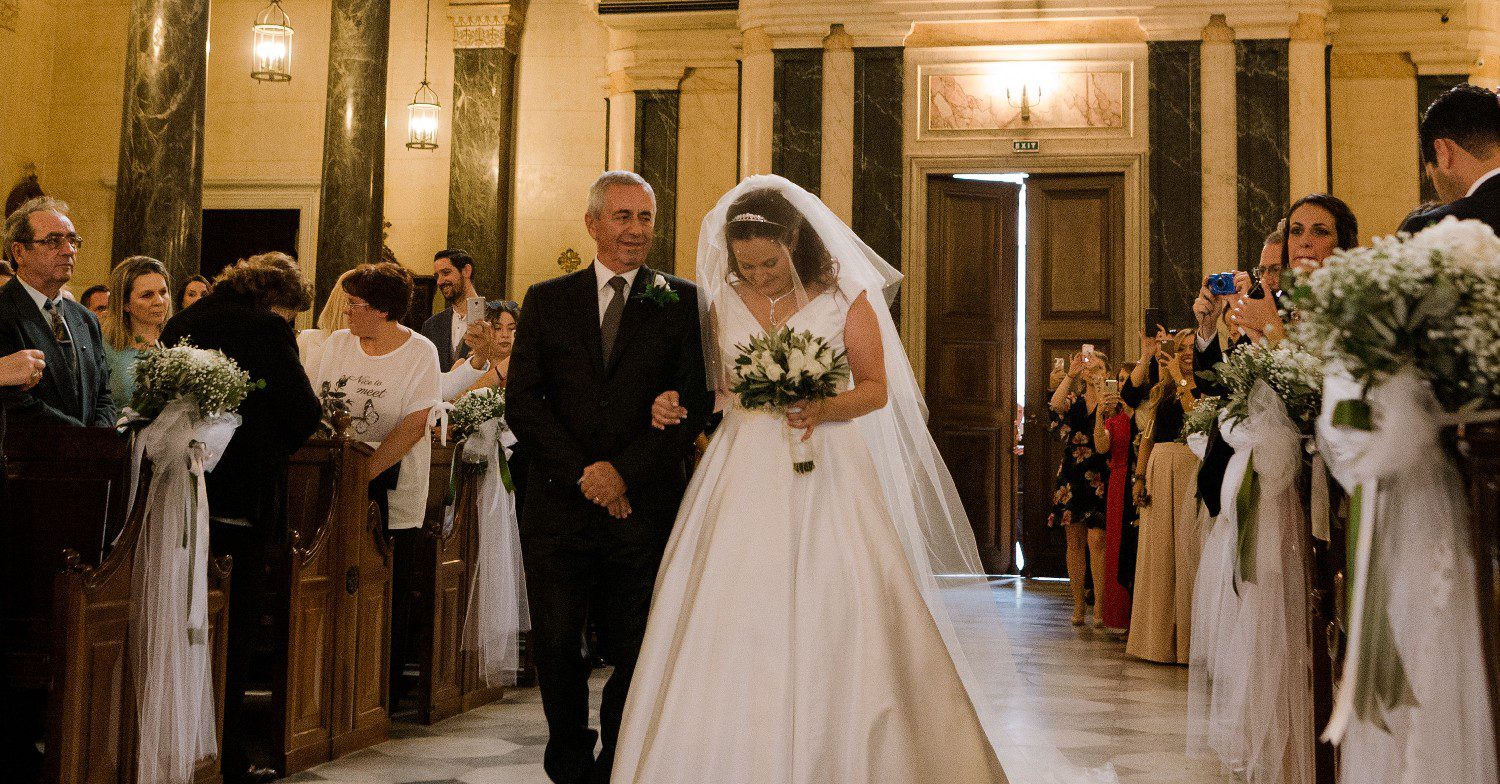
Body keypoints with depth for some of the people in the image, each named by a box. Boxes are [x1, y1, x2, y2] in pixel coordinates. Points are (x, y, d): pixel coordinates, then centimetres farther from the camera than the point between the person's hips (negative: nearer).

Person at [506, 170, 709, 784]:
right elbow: (521, 401, 2)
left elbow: (694, 404, -2)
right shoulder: (546, 300, 9)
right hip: (558, 504, 1)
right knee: (555, 644, 4)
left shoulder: (682, 302, 6)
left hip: (644, 504, -1)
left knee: (634, 651, 5)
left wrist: (623, 472, -11)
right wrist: (581, 472, -8)